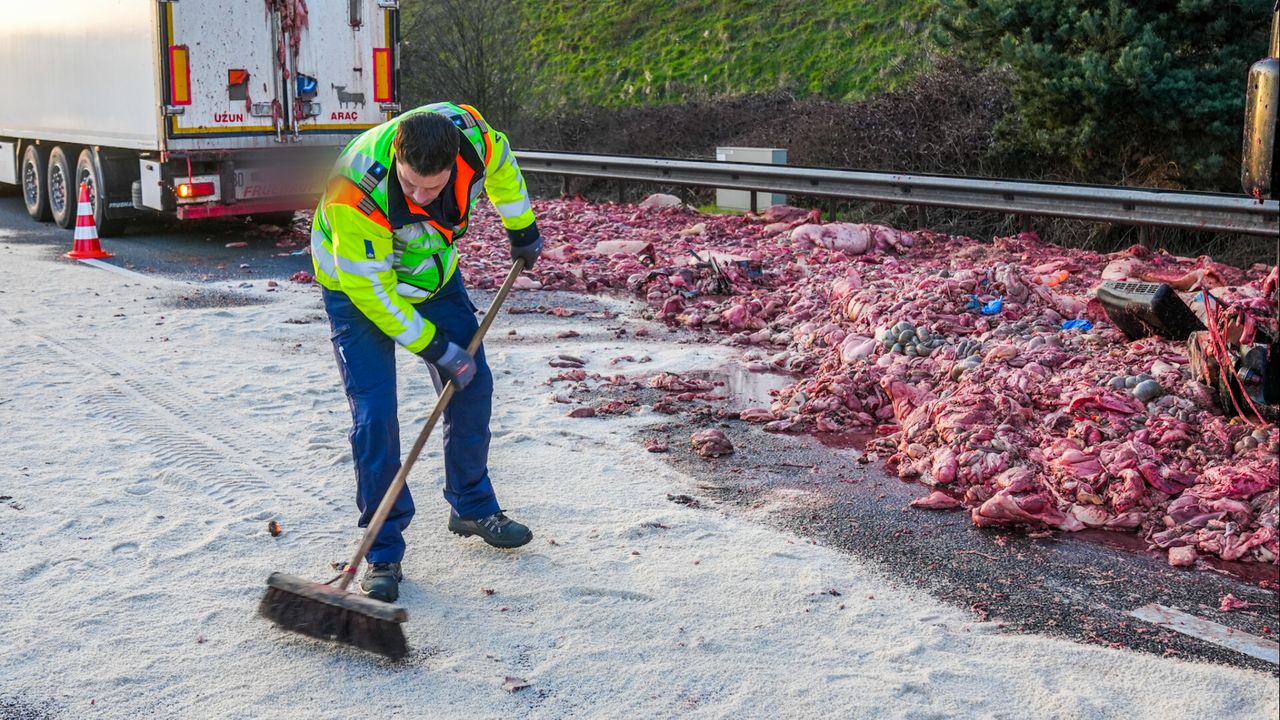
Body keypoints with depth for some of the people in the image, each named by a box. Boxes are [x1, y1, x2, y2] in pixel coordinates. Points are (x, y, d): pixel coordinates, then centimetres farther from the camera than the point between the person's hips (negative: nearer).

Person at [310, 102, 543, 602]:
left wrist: (522, 228, 10)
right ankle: (383, 552, 1)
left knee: (472, 385, 8)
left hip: (434, 275, 5)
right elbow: (370, 287, -29)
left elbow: (499, 164, 0)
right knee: (374, 415, -13)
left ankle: (472, 508, 29)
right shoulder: (357, 193, -40)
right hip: (360, 288, -5)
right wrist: (437, 348, -25)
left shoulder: (470, 133, -27)